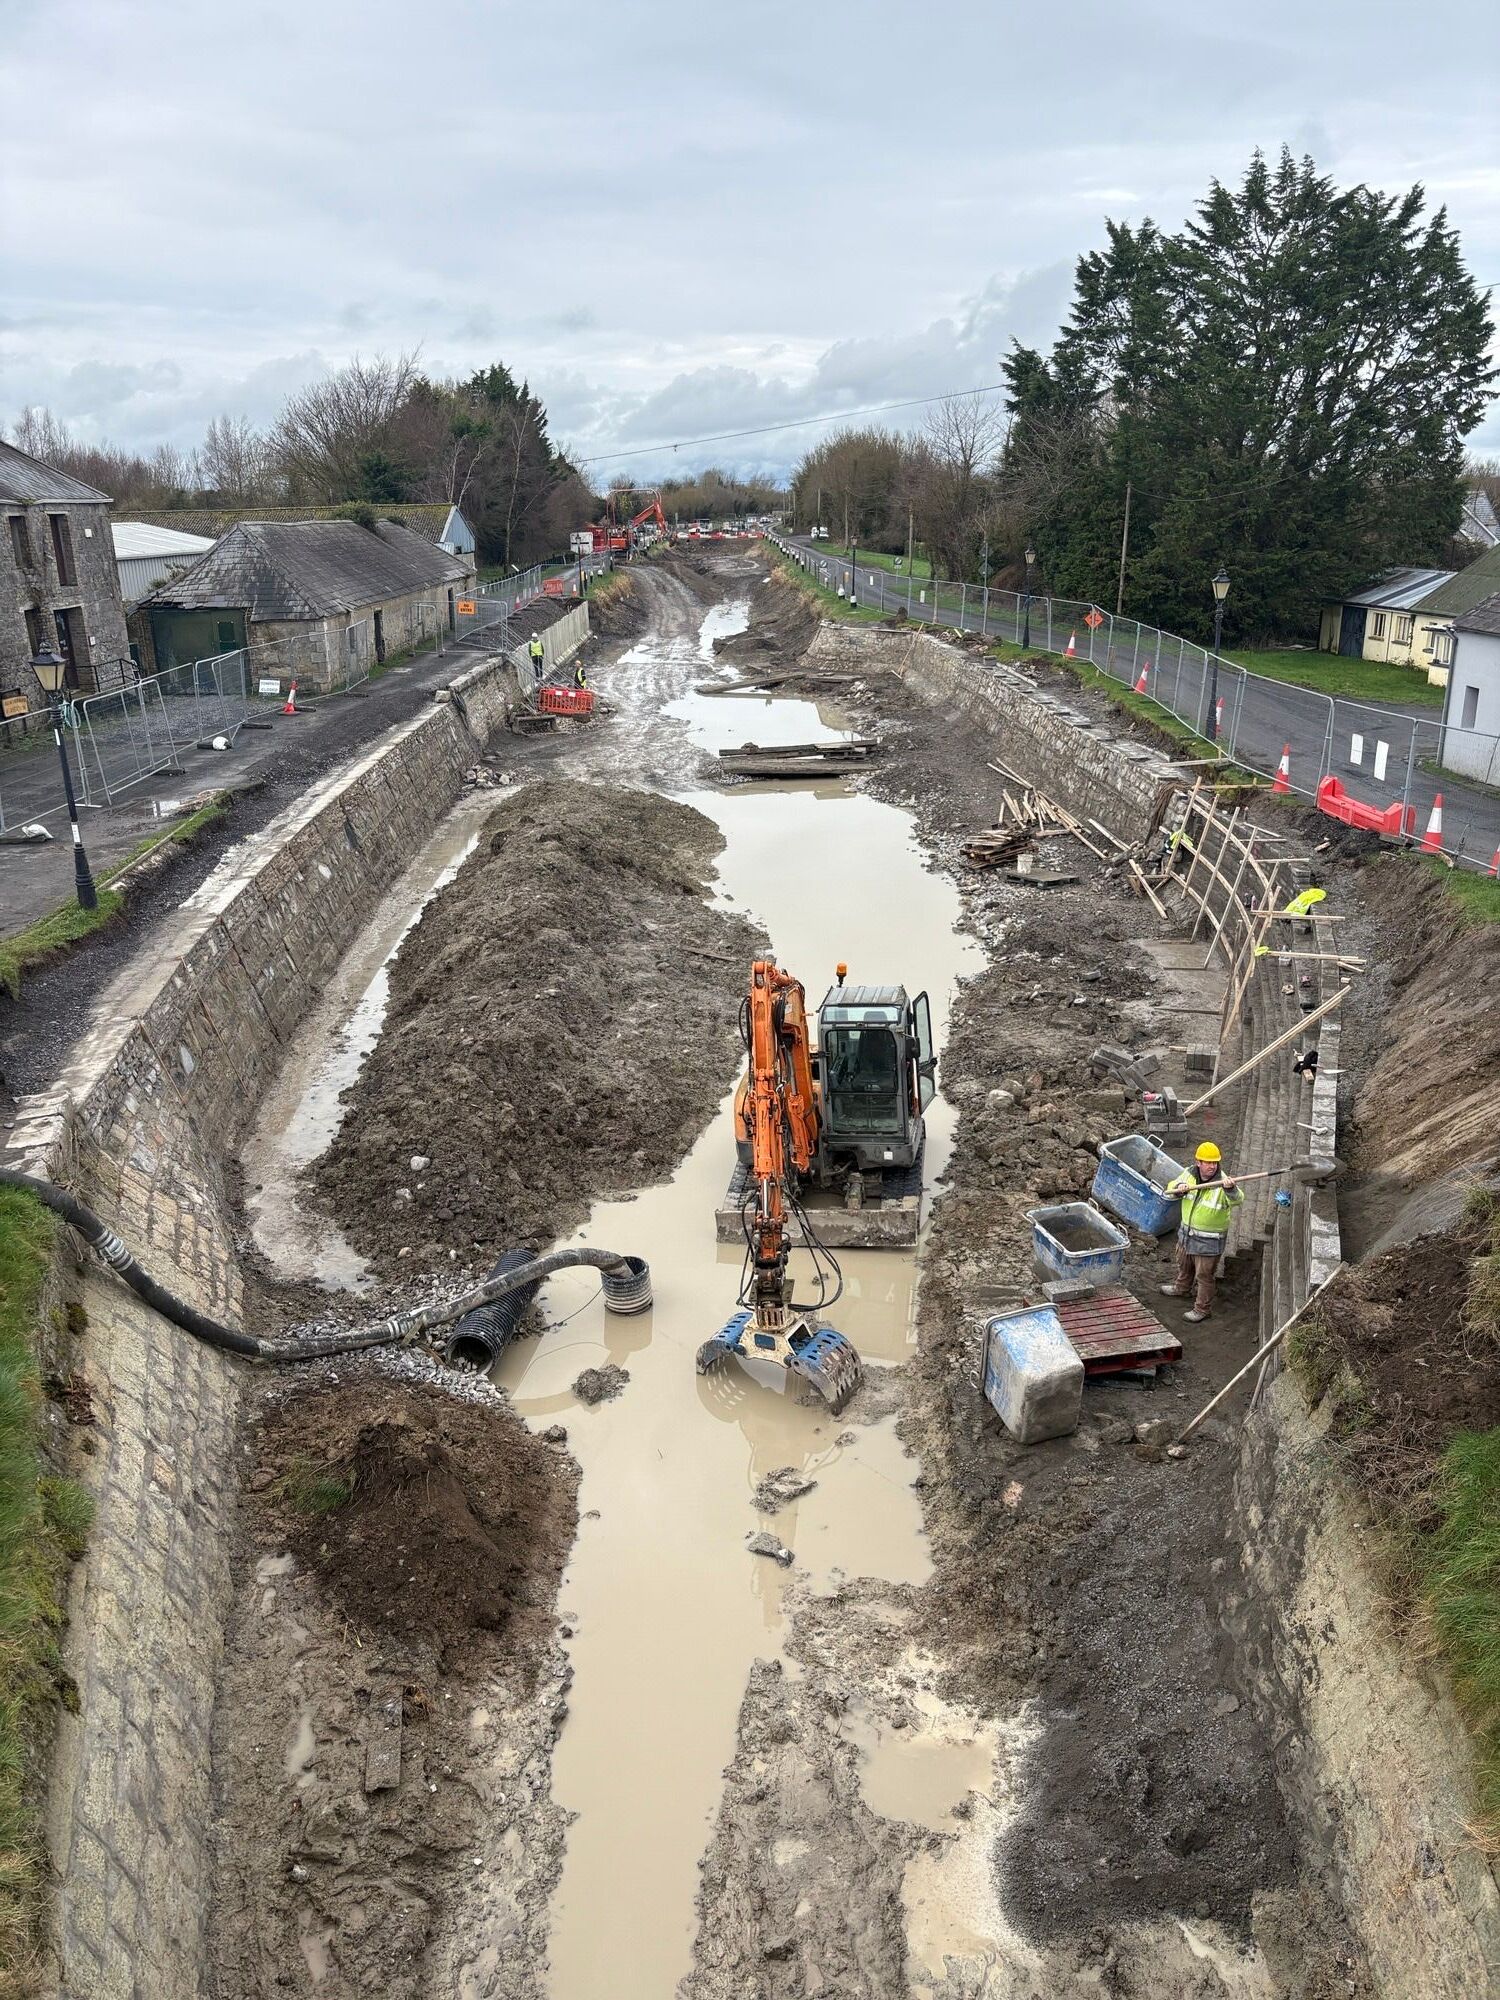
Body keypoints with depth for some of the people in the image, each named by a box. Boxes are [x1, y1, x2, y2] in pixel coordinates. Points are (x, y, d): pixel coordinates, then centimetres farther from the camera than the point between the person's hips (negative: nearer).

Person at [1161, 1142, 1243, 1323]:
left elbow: (1237, 1200, -42)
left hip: (1209, 1240, -6)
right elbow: (1171, 1187, 3)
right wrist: (1179, 1187, -20)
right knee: (1184, 1265, 30)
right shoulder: (1189, 1174, -9)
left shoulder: (1222, 1183, -26)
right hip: (1186, 1232, 6)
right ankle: (1181, 1289, 55)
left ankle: (1202, 1308, 26)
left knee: (1204, 1275, 8)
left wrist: (1230, 1189, -63)